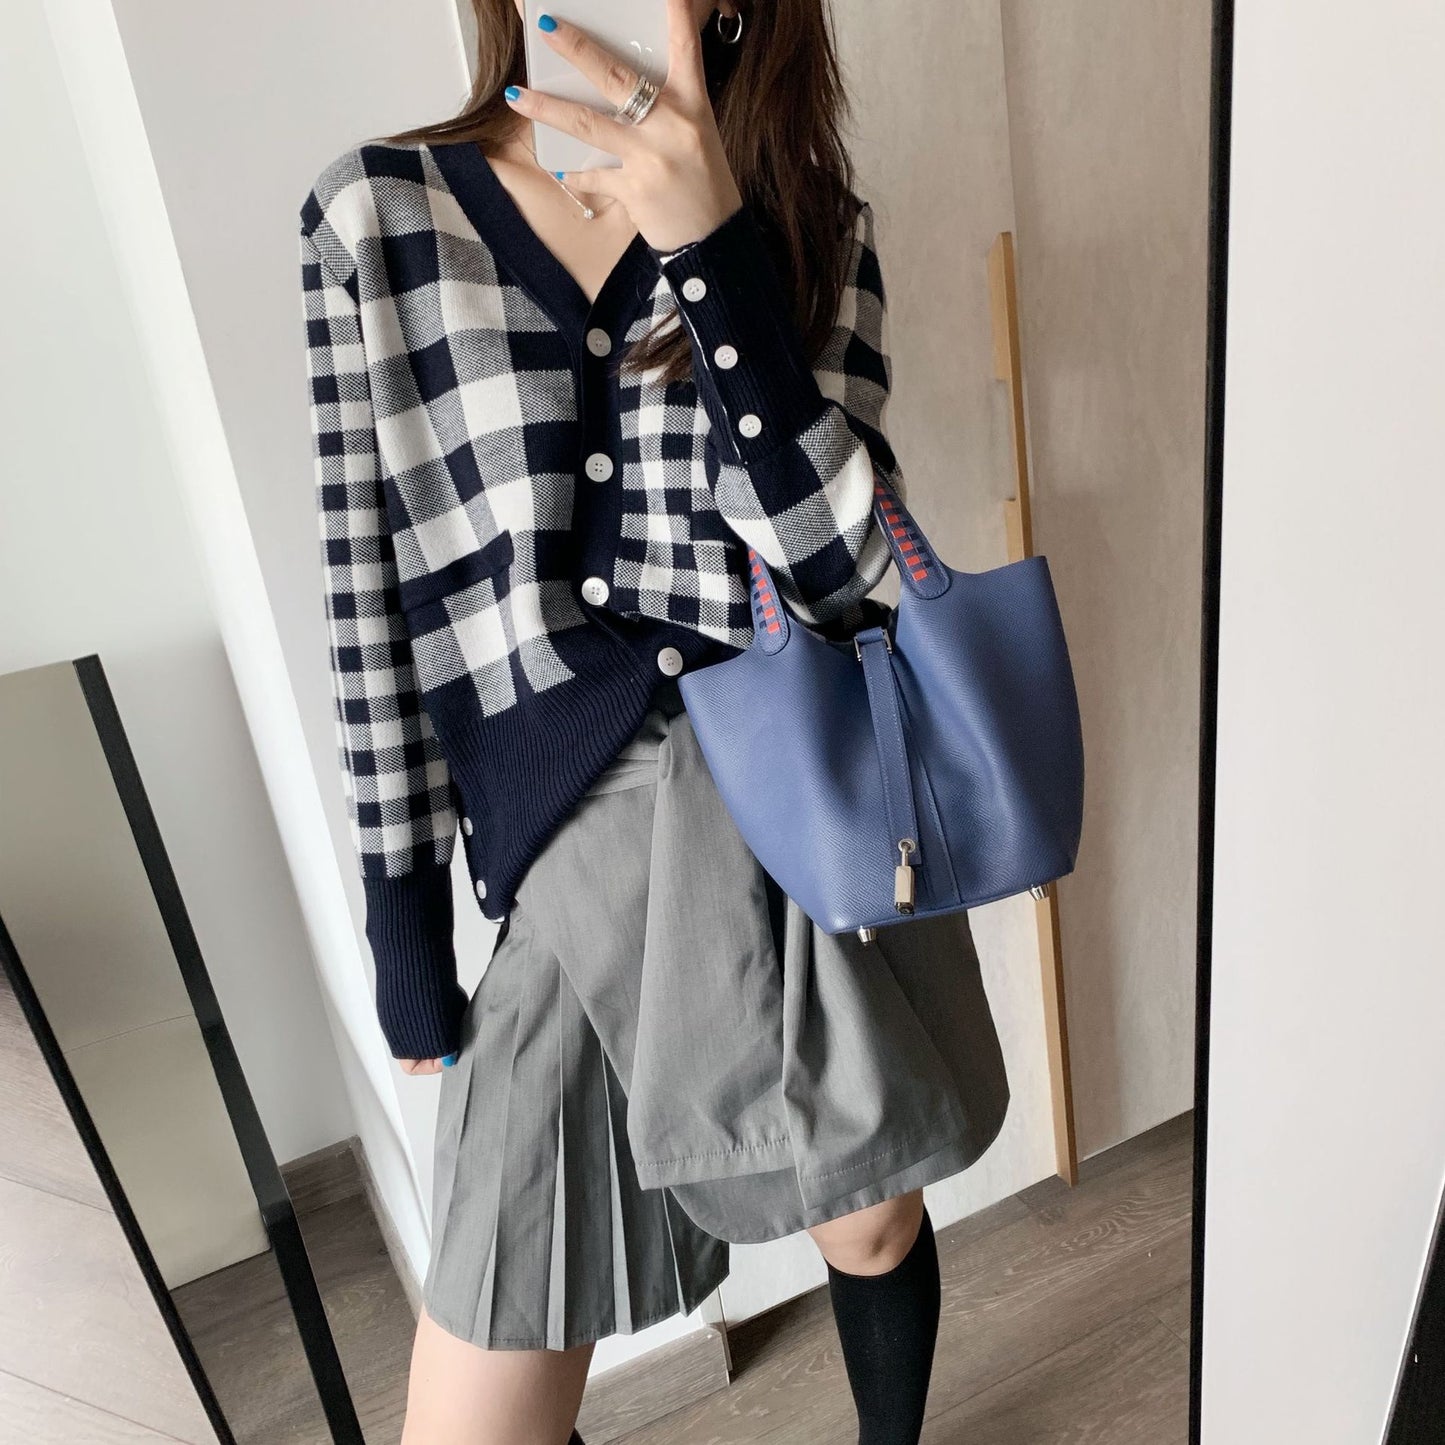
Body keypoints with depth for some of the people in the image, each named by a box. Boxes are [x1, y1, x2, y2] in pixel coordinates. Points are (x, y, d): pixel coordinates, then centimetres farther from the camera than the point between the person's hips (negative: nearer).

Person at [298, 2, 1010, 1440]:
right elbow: (371, 592, 2)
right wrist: (402, 910, 4)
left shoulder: (812, 224, 5)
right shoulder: (374, 209, 3)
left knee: (871, 1223, 22)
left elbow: (834, 550, -9)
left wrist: (713, 241, -20)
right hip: (570, 853, 0)